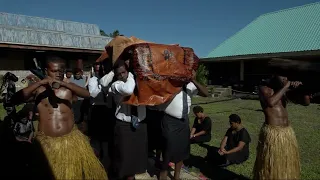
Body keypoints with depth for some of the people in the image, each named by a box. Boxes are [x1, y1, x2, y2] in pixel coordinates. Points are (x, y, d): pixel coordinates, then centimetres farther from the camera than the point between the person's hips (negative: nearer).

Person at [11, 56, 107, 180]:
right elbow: (15, 99, -13)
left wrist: (64, 83, -26)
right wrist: (39, 83, -20)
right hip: (47, 141, 0)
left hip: (71, 139, 1)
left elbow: (87, 94, -16)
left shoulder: (68, 87, 1)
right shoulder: (39, 88, -1)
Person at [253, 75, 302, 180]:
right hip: (272, 133, -6)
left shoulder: (284, 90, 9)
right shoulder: (264, 89, -7)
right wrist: (285, 87, -18)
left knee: (287, 165, 19)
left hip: (288, 132, 6)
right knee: (270, 166, 4)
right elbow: (271, 102, -28)